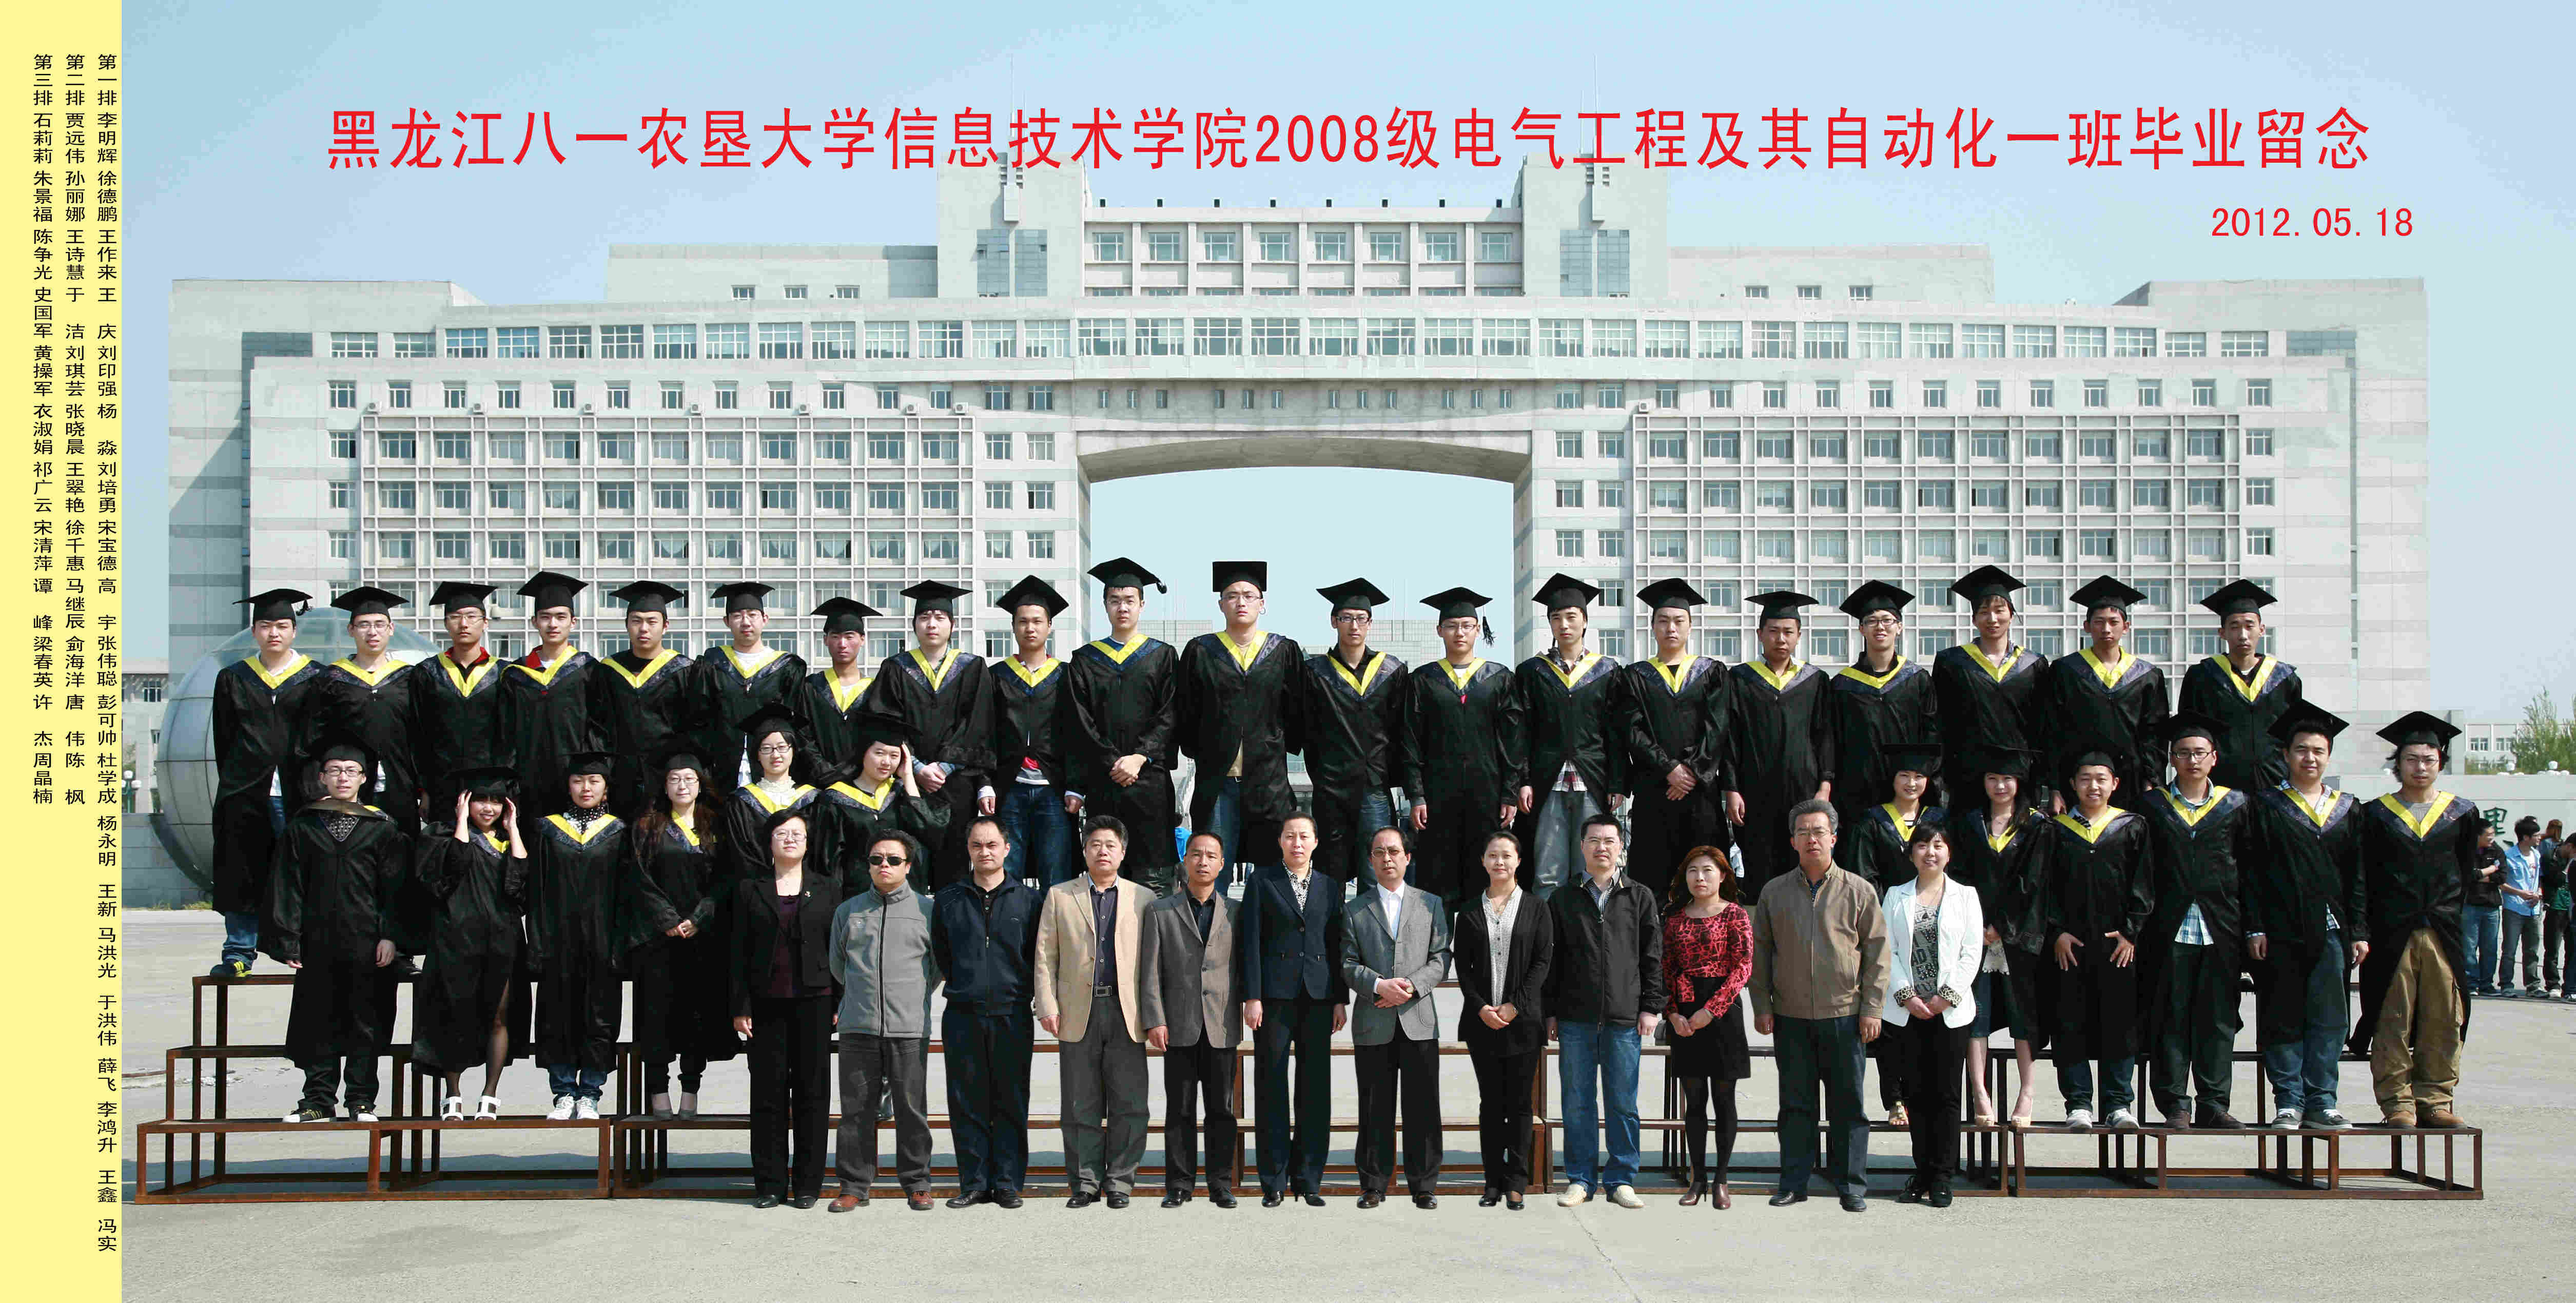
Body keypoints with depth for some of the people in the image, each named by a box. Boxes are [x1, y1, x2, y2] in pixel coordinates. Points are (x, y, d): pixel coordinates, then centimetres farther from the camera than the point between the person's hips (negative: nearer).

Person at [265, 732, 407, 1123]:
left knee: (365, 1022, 1)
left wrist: (389, 935, -7)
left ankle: (362, 1101, 8)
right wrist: (289, 940, -2)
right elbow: (287, 886, 6)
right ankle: (318, 1101, 12)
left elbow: (394, 886, 3)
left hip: (366, 942, -1)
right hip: (318, 941, 1)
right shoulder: (303, 827, 8)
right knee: (319, 1021, 5)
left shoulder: (382, 828, 5)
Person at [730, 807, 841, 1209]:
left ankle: (808, 1185, 8)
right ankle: (770, 1184, 8)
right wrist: (740, 1007, -1)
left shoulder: (828, 888, 9)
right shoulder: (750, 889, 8)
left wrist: (841, 1004, 1)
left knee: (812, 1090, 1)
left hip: (814, 1000, 0)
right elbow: (740, 950, 6)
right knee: (768, 1091, 1)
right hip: (766, 1003, 0)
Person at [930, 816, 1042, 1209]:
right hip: (962, 1014, 1)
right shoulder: (948, 901, 9)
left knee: (1011, 1103, 1)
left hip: (1012, 1015, -1)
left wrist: (1021, 989, 8)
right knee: (967, 1103, 2)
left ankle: (1007, 1184, 7)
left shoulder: (1029, 900, 5)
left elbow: (1040, 956, 12)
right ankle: (974, 1183, 8)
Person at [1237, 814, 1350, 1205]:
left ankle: (1309, 1180, 8)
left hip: (1317, 996, 3)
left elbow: (1336, 945, 13)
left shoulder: (1328, 887, 14)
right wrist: (1251, 996, -8)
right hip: (1274, 993, -3)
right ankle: (1274, 1183, 3)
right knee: (1271, 1086, -2)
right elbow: (1250, 941, 0)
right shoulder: (1262, 883, 5)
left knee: (1316, 1088, 2)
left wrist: (1340, 999, 6)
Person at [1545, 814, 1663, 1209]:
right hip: (1576, 1017, 0)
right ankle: (1581, 1179, 11)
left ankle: (1621, 1180, 10)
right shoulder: (1563, 900, 10)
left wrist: (1651, 1007, 0)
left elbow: (1653, 957, 8)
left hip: (1624, 1017, 0)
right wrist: (1550, 1013, 3)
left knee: (1622, 1102, 2)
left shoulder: (1640, 898, 10)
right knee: (1578, 1102, 3)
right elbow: (1551, 961, 9)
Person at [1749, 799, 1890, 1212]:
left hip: (1844, 1015, -1)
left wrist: (1872, 1009, -3)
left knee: (1848, 1102, 2)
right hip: (1791, 1016, 2)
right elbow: (1759, 952, 11)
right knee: (1795, 1102, 6)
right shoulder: (1774, 892, 7)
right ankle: (1793, 1183, 14)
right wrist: (1761, 1007, 5)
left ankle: (1851, 1185, 10)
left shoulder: (1858, 891, 2)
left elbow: (1877, 953, 3)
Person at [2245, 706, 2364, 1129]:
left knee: (2329, 1019, 1)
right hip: (2280, 932, -2)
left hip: (2330, 931, 2)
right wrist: (2255, 928, -8)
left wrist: (2359, 931, 4)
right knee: (2283, 1018, 0)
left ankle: (2320, 1102, 7)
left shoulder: (2348, 809, 13)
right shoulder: (2266, 806, 5)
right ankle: (2288, 1103, 6)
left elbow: (2358, 875, 11)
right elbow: (2251, 872, 0)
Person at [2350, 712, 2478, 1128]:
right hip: (2391, 933, -2)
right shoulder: (2376, 815, 5)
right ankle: (2397, 1102, 4)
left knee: (2443, 1020, 2)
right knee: (2393, 1021, -1)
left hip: (2443, 933, 2)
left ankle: (2435, 1099, 10)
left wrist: (2444, 910, 4)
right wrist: (2362, 932, -5)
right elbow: (2362, 880, 2)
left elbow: (2466, 874, 12)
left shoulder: (2461, 814, 10)